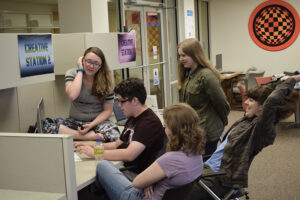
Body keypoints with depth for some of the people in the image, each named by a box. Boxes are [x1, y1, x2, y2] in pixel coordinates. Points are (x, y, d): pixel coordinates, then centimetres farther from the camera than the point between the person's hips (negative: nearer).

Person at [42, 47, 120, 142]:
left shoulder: (105, 81, -4)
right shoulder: (72, 73, -3)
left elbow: (107, 111, -2)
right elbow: (72, 96, -23)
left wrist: (91, 125, -17)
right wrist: (80, 70, -15)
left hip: (98, 121, -2)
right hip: (74, 121, 2)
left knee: (114, 134, -37)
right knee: (44, 124, -28)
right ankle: (94, 136, -28)